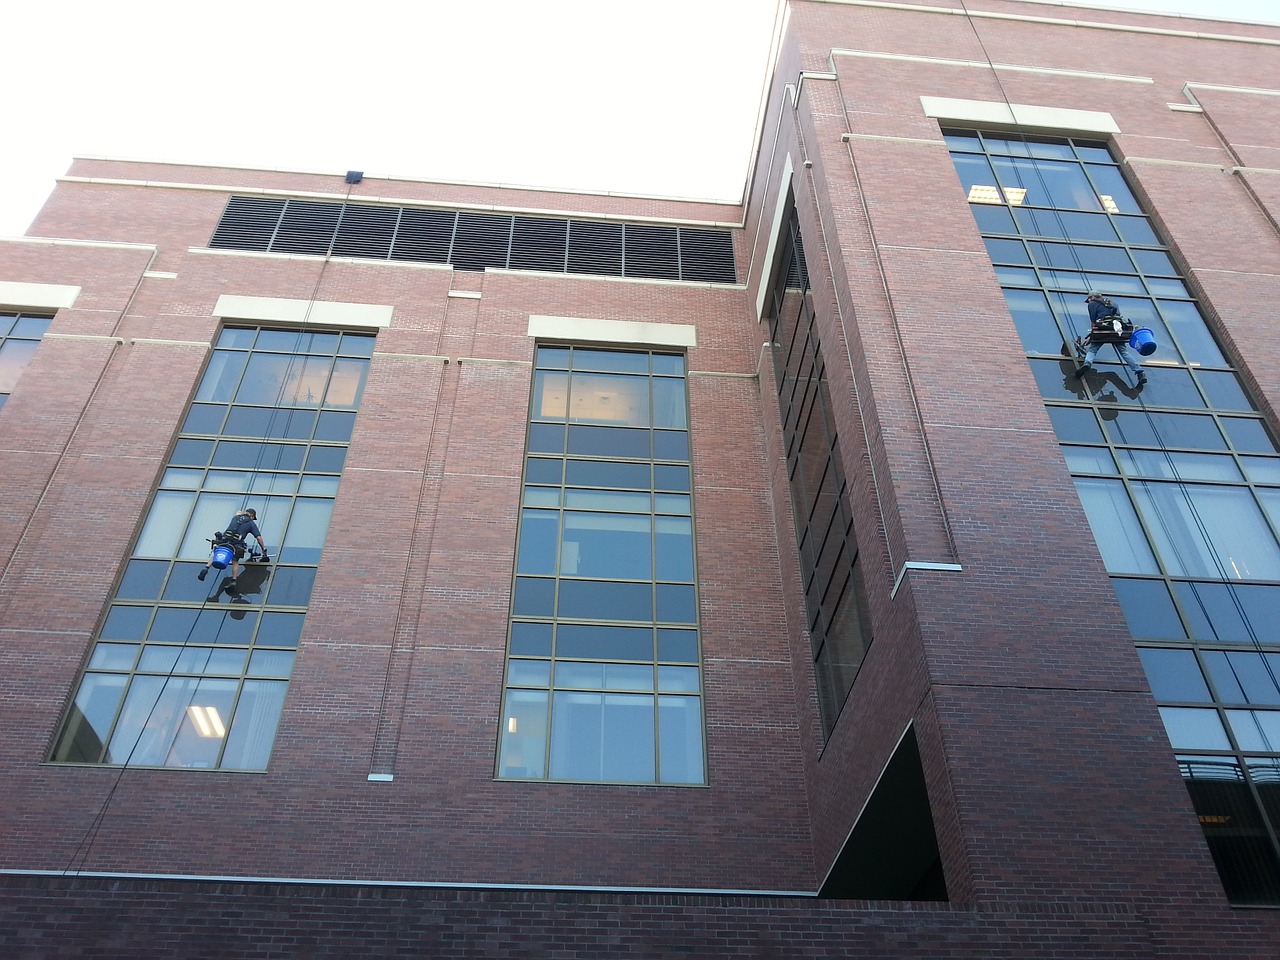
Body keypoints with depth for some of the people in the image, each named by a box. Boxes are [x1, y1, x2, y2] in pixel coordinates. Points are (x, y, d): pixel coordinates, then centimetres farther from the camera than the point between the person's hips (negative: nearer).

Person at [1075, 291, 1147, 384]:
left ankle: (1087, 363, -27)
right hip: (1118, 329, 4)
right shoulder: (1111, 302, 33)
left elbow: (1093, 322, 7)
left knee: (1091, 350, 5)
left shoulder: (1092, 304, 15)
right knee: (1125, 352, 4)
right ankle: (1141, 373, -6)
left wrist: (1090, 337, 18)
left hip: (1104, 328, -4)